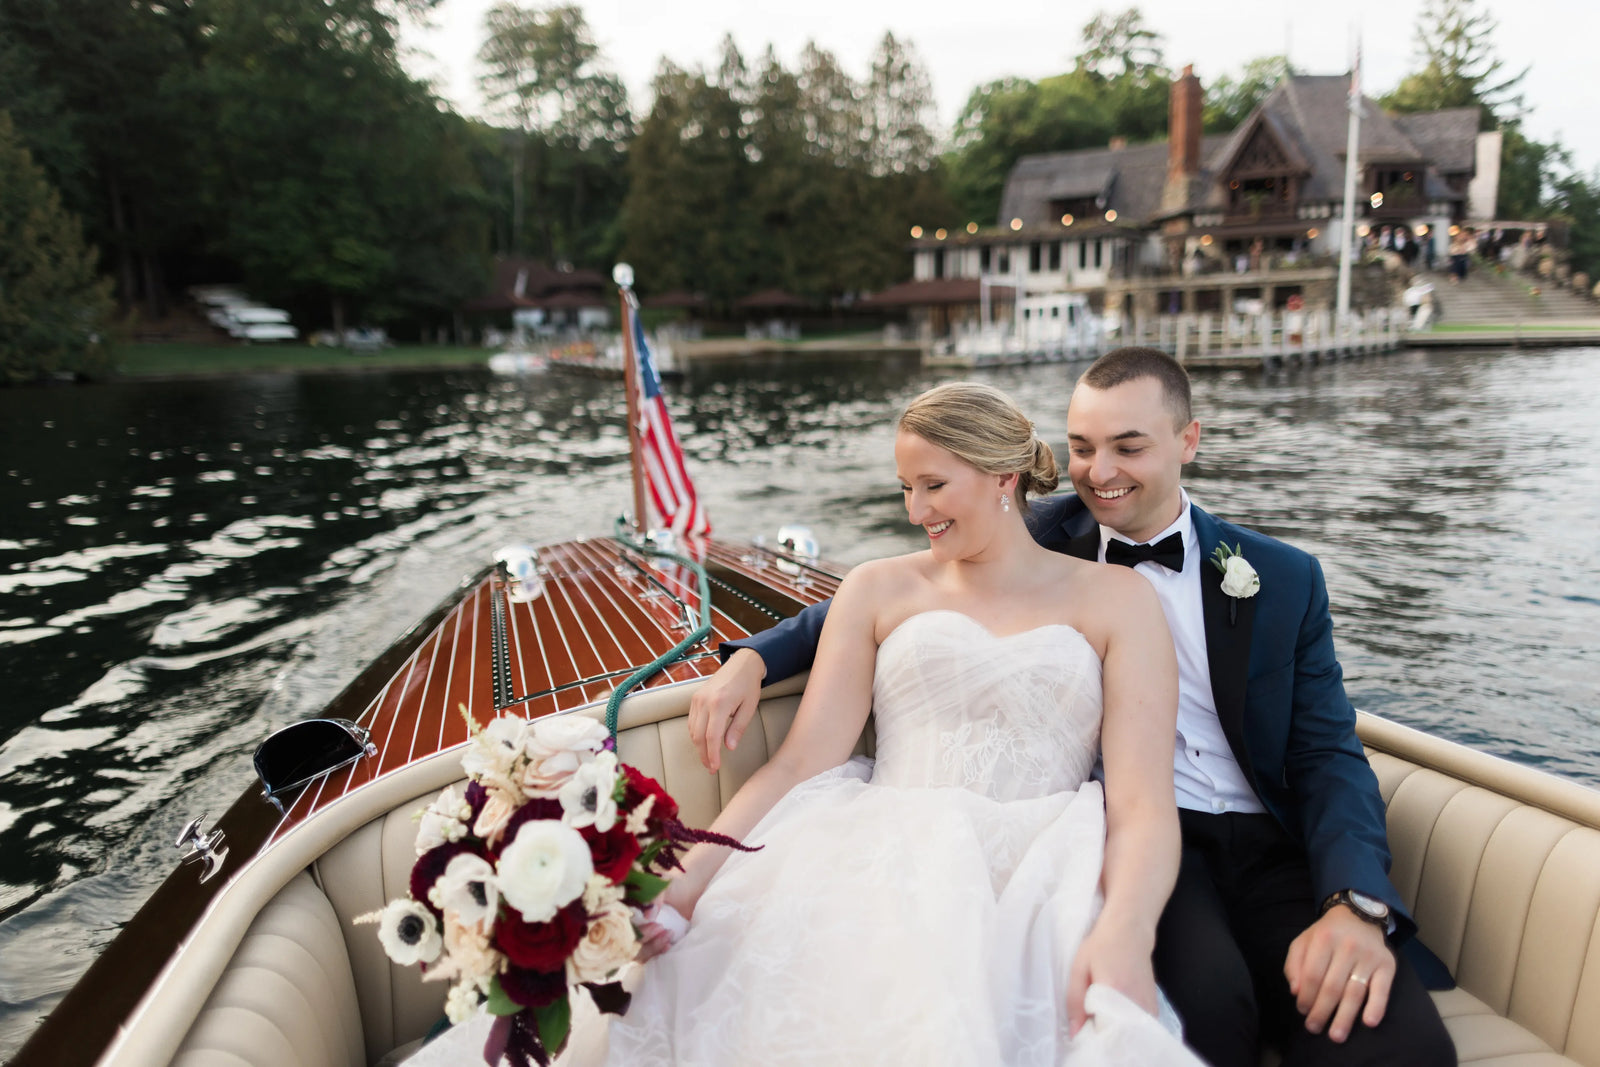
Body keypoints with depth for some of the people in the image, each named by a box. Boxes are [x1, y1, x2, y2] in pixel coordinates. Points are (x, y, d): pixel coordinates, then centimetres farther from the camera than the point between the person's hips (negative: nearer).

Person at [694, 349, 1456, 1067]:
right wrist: (752, 658, -5)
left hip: (1265, 844, 2)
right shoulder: (1036, 542, 8)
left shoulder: (1283, 579, 11)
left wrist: (1357, 904, -14)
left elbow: (1327, 754, 6)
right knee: (1206, 999, -32)